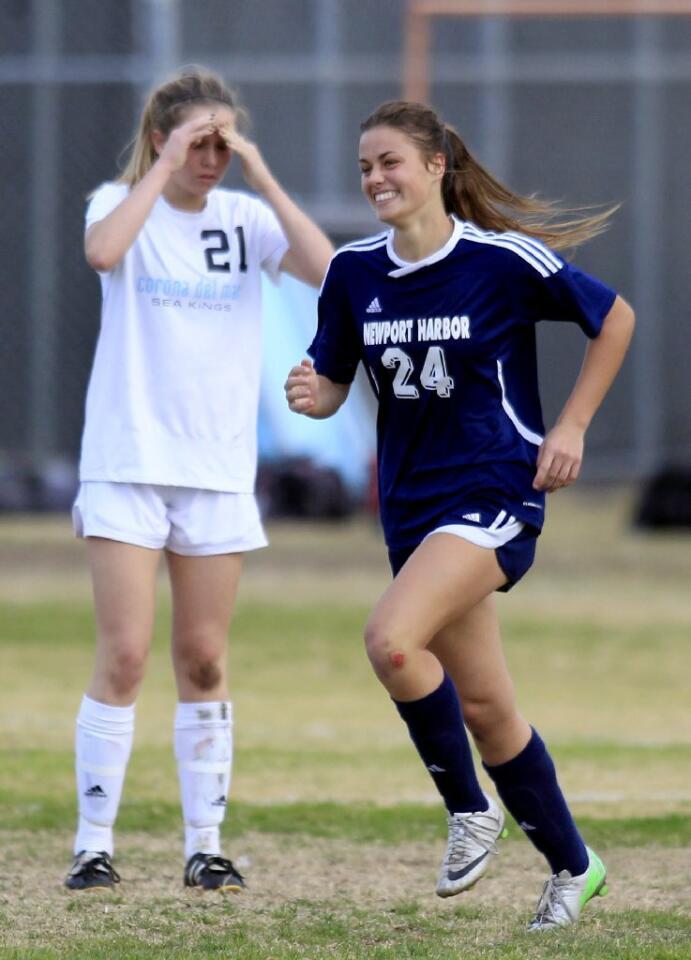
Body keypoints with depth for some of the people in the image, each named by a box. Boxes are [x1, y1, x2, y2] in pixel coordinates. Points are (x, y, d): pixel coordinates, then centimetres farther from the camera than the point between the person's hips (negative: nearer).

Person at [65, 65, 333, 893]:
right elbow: (102, 250, -26)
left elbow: (324, 270, -13)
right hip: (126, 465, -2)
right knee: (124, 656, -9)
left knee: (203, 662, 6)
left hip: (219, 469, 3)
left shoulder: (245, 218, 5)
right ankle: (94, 844, -2)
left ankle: (205, 845, 13)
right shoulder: (123, 203, -1)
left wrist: (260, 174, -12)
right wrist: (165, 168, -21)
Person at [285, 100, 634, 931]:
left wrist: (571, 427, -3)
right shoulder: (353, 271, 2)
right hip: (411, 502, 6)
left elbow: (614, 318, 1)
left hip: (496, 490, -6)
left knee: (391, 640, -28)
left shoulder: (505, 260, -12)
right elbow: (331, 385, 10)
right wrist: (308, 394, -14)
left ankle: (470, 807, -7)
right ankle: (572, 867, 28)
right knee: (483, 706, 11)